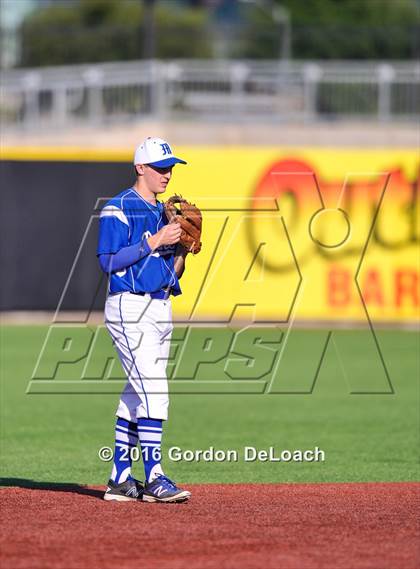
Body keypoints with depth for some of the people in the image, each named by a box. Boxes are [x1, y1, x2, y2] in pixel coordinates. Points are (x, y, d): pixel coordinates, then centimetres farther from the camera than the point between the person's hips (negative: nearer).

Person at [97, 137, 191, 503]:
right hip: (129, 309, -9)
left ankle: (120, 480, 14)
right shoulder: (119, 209, -7)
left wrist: (183, 248, 1)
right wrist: (154, 241, -18)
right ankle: (153, 479, -18)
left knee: (137, 396, 9)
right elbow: (109, 261, -16)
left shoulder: (164, 212, 17)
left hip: (160, 307, 9)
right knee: (154, 392, -17)